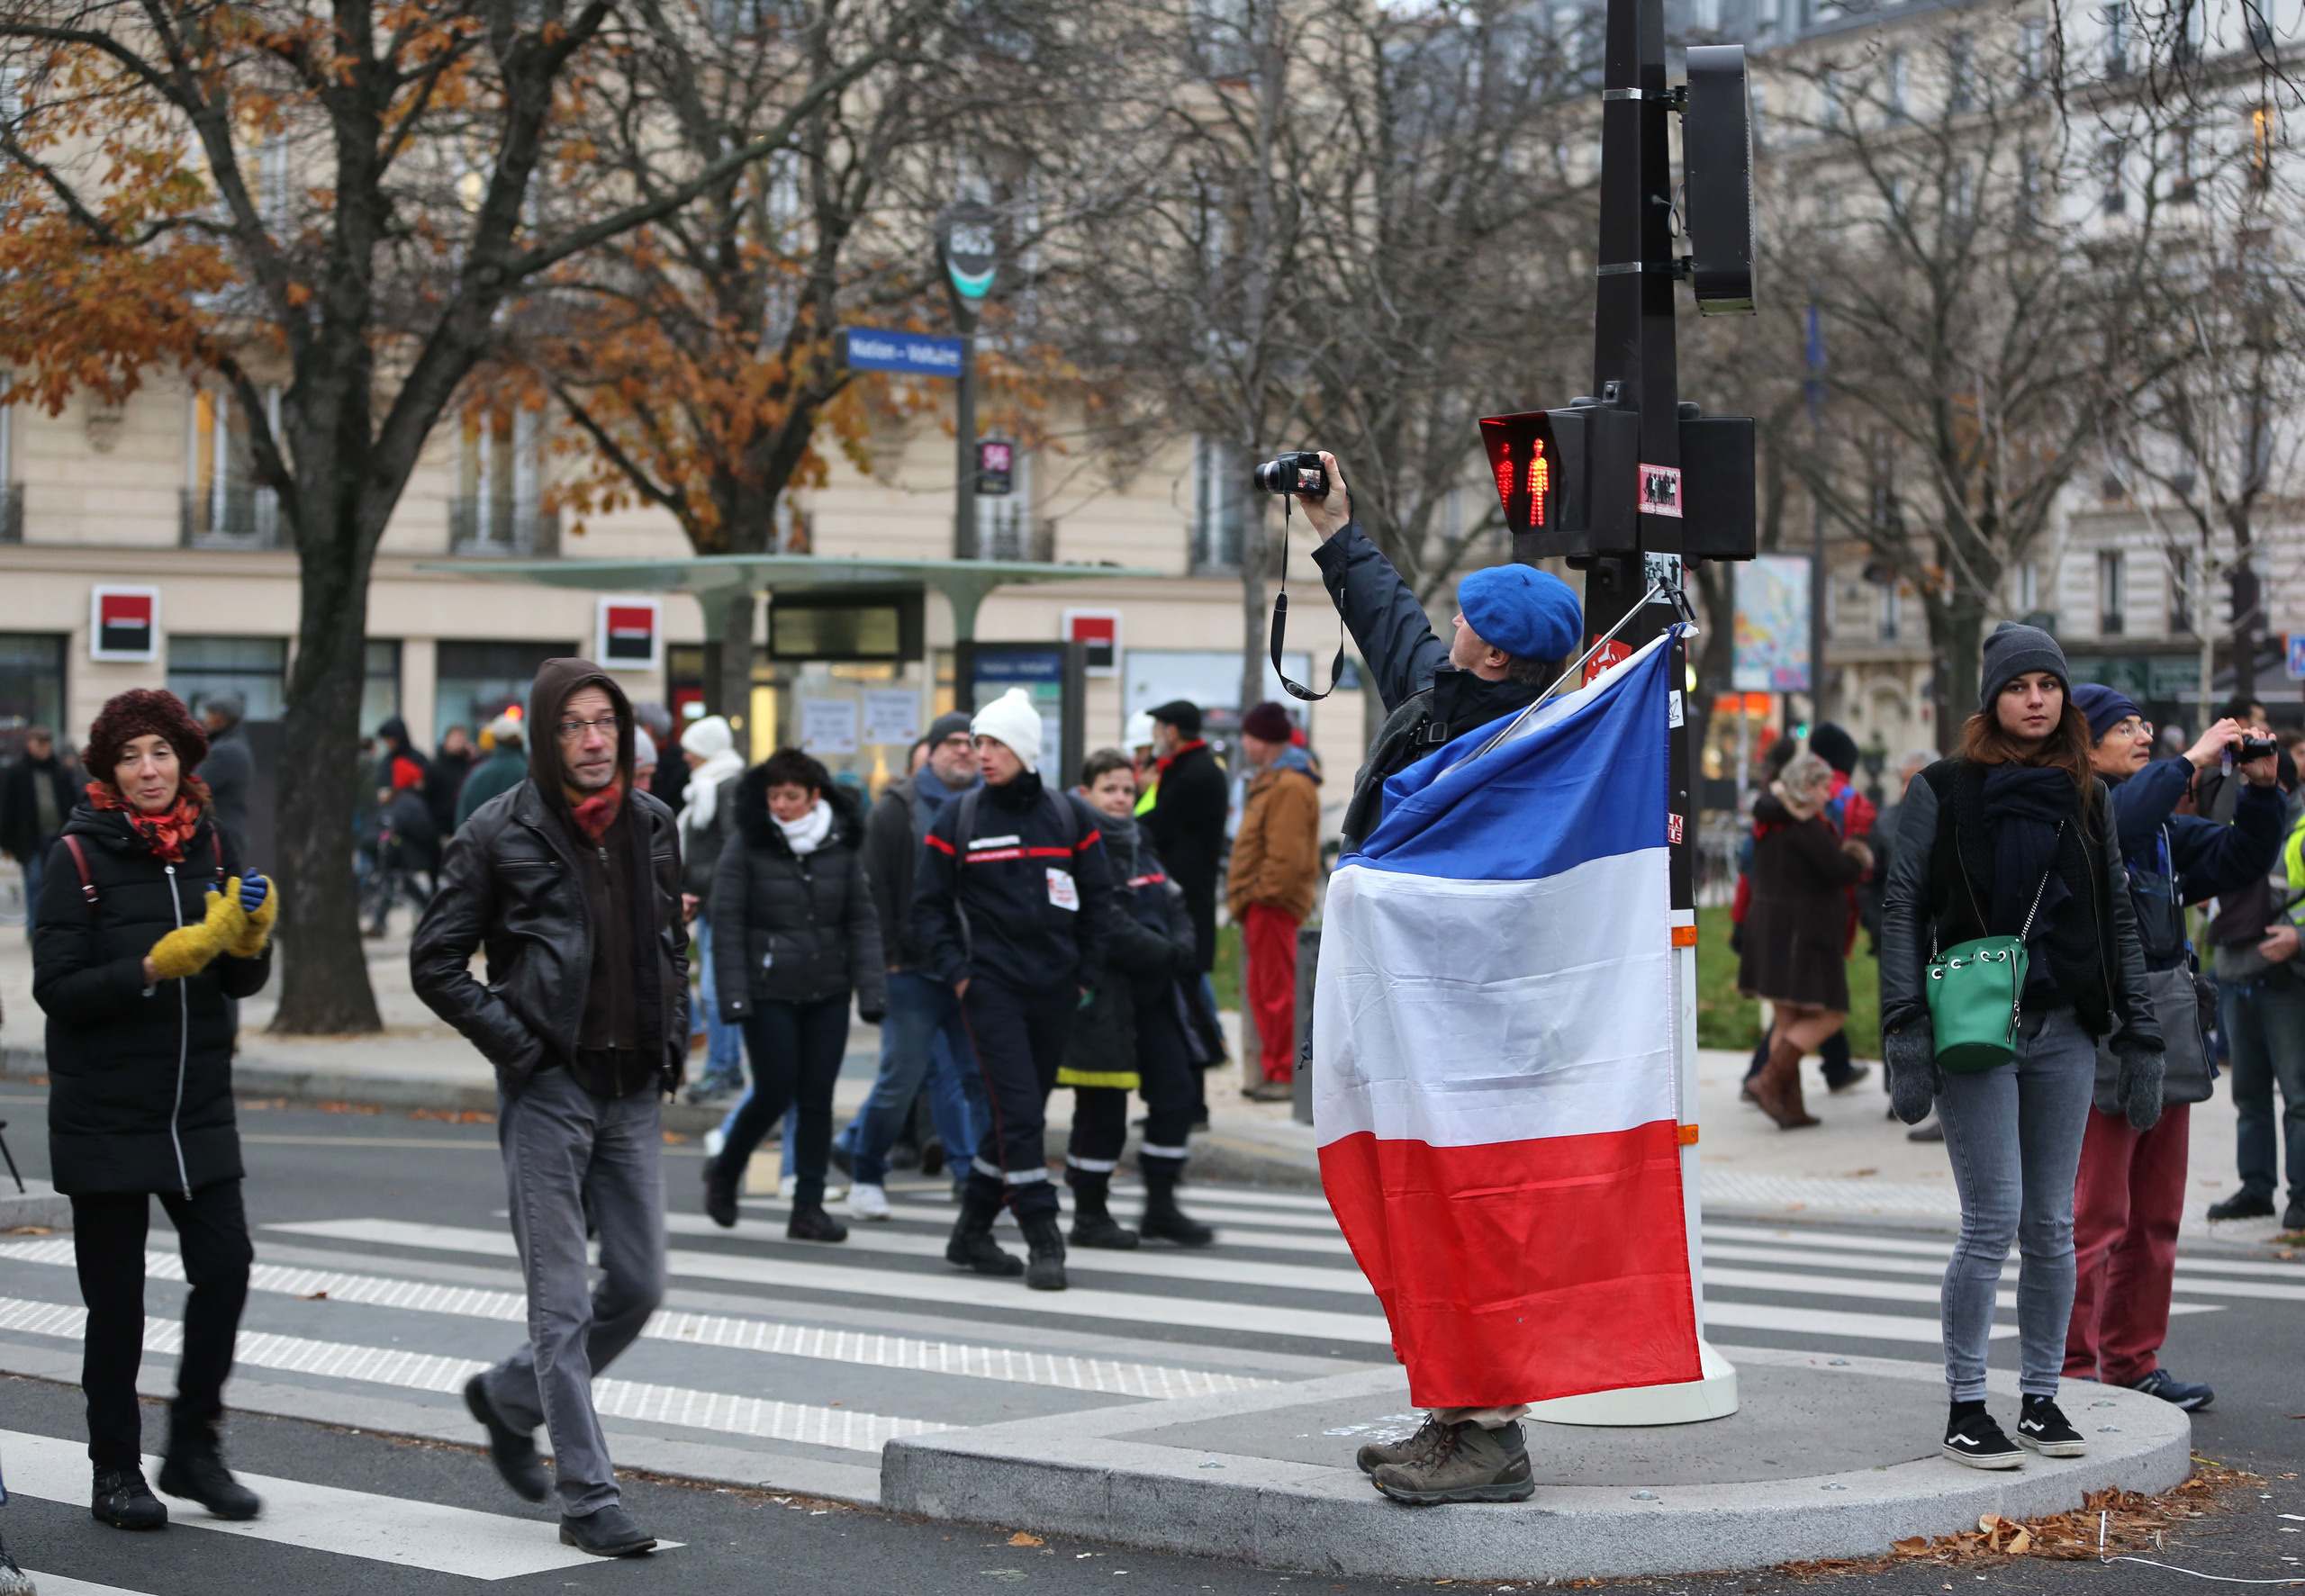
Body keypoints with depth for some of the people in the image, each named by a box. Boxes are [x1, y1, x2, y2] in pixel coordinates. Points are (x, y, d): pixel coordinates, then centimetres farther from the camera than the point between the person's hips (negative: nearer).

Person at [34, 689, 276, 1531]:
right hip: (104, 1113, -4)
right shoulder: (79, 855, -7)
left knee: (225, 1266, -4)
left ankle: (193, 1447, 14)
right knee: (115, 1295, 3)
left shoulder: (210, 845, 6)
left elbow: (244, 983, 9)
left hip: (198, 1106, 4)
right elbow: (56, 988, -12)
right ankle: (115, 1469, 16)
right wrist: (154, 966, -23)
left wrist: (248, 940, -13)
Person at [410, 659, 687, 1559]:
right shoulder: (501, 833, -7)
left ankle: (508, 1398, 31)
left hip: (634, 1089, 5)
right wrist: (513, 1044, -10)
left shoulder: (653, 826, 8)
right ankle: (588, 1500, 1)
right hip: (549, 1089, -5)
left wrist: (671, 1044, 10)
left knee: (639, 1286, 7)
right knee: (562, 1298, -3)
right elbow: (435, 962, -4)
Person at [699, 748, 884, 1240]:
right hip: (769, 992, -3)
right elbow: (727, 925, -5)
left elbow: (862, 919, 6)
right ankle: (724, 1171, 24)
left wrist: (871, 990, -1)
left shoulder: (842, 844, 3)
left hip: (828, 994, 3)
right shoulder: (746, 846, -5)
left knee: (818, 1098, 2)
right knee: (776, 1093, -2)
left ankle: (809, 1207, 10)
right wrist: (733, 996, -11)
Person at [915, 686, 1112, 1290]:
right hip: (990, 986, -3)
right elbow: (929, 903, 4)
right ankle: (1044, 1244, -9)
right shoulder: (958, 819, 1)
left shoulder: (1069, 816, 5)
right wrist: (954, 971, -6)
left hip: (1054, 990, 3)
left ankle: (971, 1232, 21)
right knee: (1018, 1113, -12)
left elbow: (1097, 900, 10)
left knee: (1020, 1113, 8)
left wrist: (1087, 974, 4)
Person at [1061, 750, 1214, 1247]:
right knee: (1103, 1108, -1)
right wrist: (1164, 954, -17)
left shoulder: (1138, 844, 17)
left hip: (1153, 995, 8)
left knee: (1176, 1092, 5)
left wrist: (1181, 949, -6)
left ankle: (1161, 1206, 16)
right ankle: (1089, 1215, 11)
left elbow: (1175, 905, 14)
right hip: (1103, 997, -8)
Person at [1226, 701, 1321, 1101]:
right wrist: (1245, 896, 18)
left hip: (1274, 904, -11)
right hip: (1264, 904, 11)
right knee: (1263, 989, 15)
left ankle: (1284, 1074, -3)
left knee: (1277, 992, -7)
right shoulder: (1272, 779, 19)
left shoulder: (1289, 786, -16)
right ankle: (1274, 1072, 21)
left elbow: (1286, 855, -23)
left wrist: (1260, 894, -20)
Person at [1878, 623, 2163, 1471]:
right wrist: (1906, 1029, -11)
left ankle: (2041, 1399, 16)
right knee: (1993, 1219, -8)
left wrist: (2139, 1035, 9)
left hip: (2065, 1029, 4)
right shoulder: (1944, 791, 0)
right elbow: (1902, 907, -3)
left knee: (2051, 1225, 6)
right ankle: (1966, 1408, 1)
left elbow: (2119, 918, 14)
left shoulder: (2086, 796, 11)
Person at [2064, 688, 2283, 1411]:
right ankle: (2071, 1371, 0)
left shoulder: (2163, 827, 15)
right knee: (2092, 1216, -6)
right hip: (2098, 1037, -8)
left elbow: (2240, 860, 17)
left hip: (2164, 1030, 8)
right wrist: (2192, 763, -25)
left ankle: (2133, 1364, 21)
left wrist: (2261, 789, 2)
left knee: (2155, 1215, 13)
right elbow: (2113, 824, -30)